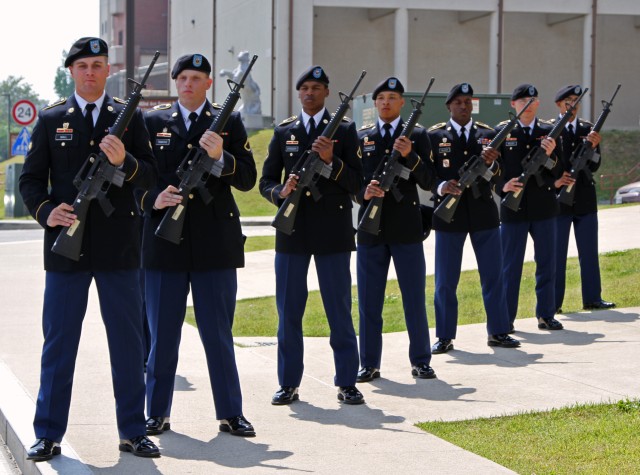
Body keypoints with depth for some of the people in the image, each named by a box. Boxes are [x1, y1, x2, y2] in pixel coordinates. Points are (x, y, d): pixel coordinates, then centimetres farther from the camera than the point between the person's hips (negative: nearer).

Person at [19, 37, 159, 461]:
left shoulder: (130, 117, 7)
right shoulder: (51, 120, 7)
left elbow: (151, 176, 2)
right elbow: (31, 179, 6)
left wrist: (124, 162, -18)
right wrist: (46, 212, -12)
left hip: (119, 248, 1)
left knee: (128, 342, 5)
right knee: (58, 342, 4)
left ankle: (133, 431, 15)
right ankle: (48, 435, 11)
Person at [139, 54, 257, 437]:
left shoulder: (229, 122, 7)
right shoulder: (153, 122, 9)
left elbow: (247, 179, 0)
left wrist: (221, 157, -18)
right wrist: (153, 199, -12)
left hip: (214, 244, -1)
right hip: (164, 243, 1)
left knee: (218, 333, 4)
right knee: (162, 334, 6)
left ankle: (231, 413, 12)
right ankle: (157, 414, 16)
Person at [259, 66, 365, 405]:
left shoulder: (344, 130, 4)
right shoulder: (284, 132, 10)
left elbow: (356, 183, -2)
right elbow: (266, 181, 9)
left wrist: (332, 161, -18)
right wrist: (281, 193, -12)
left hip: (332, 233, -2)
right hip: (292, 232, 2)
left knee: (339, 309, 1)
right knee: (288, 310, 4)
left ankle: (347, 383, 8)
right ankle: (288, 384, 12)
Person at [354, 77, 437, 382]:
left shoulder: (417, 135, 4)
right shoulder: (361, 137, 9)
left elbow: (427, 181, -2)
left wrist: (410, 156, -18)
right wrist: (363, 193, -15)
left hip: (406, 228, -2)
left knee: (414, 297, 2)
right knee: (369, 300, 4)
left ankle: (420, 361, 11)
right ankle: (369, 364, 12)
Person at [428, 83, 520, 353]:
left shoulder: (488, 135, 8)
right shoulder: (435, 136, 2)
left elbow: (497, 175, 2)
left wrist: (490, 164, -20)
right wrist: (441, 187, -21)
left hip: (483, 212, 2)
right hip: (449, 214, -2)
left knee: (493, 275, 5)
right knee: (445, 279, 3)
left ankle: (498, 332, 15)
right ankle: (444, 337, 11)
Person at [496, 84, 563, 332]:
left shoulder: (549, 132, 5)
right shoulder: (501, 132, -1)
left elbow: (556, 174, 2)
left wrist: (550, 155, -17)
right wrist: (503, 186, -17)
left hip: (543, 208, 2)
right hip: (513, 207, -2)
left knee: (546, 263, 7)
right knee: (510, 265, 3)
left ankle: (546, 315, 17)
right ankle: (506, 319, 11)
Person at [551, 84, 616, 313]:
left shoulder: (588, 129, 7)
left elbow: (594, 167, 2)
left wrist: (593, 147, -17)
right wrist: (553, 181, -20)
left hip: (585, 199, 4)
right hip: (558, 199, -4)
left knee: (589, 252, 8)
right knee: (557, 253, 2)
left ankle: (592, 298, 15)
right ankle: (554, 302, 7)